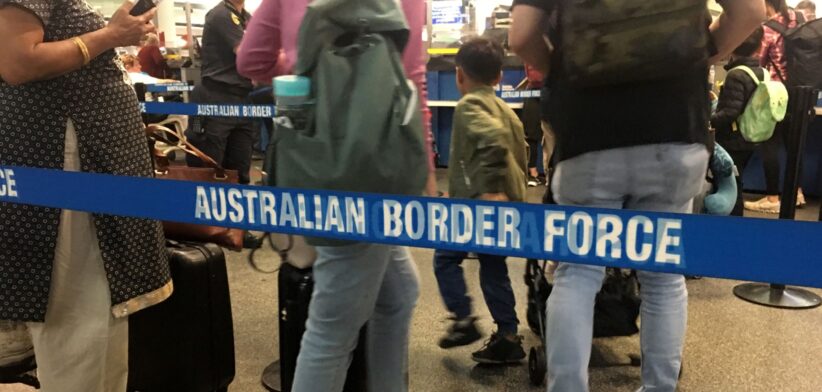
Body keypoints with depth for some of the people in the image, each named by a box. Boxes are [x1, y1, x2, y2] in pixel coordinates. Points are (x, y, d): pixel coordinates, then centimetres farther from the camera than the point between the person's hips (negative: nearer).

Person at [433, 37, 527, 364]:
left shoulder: (469, 104, -9)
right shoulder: (505, 109, 18)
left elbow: (494, 139, -28)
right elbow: (521, 155, 19)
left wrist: (490, 188, -30)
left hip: (481, 202, -8)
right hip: (508, 202, 8)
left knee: (445, 257, 7)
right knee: (493, 268, 13)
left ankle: (463, 321, 4)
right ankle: (508, 337, 15)